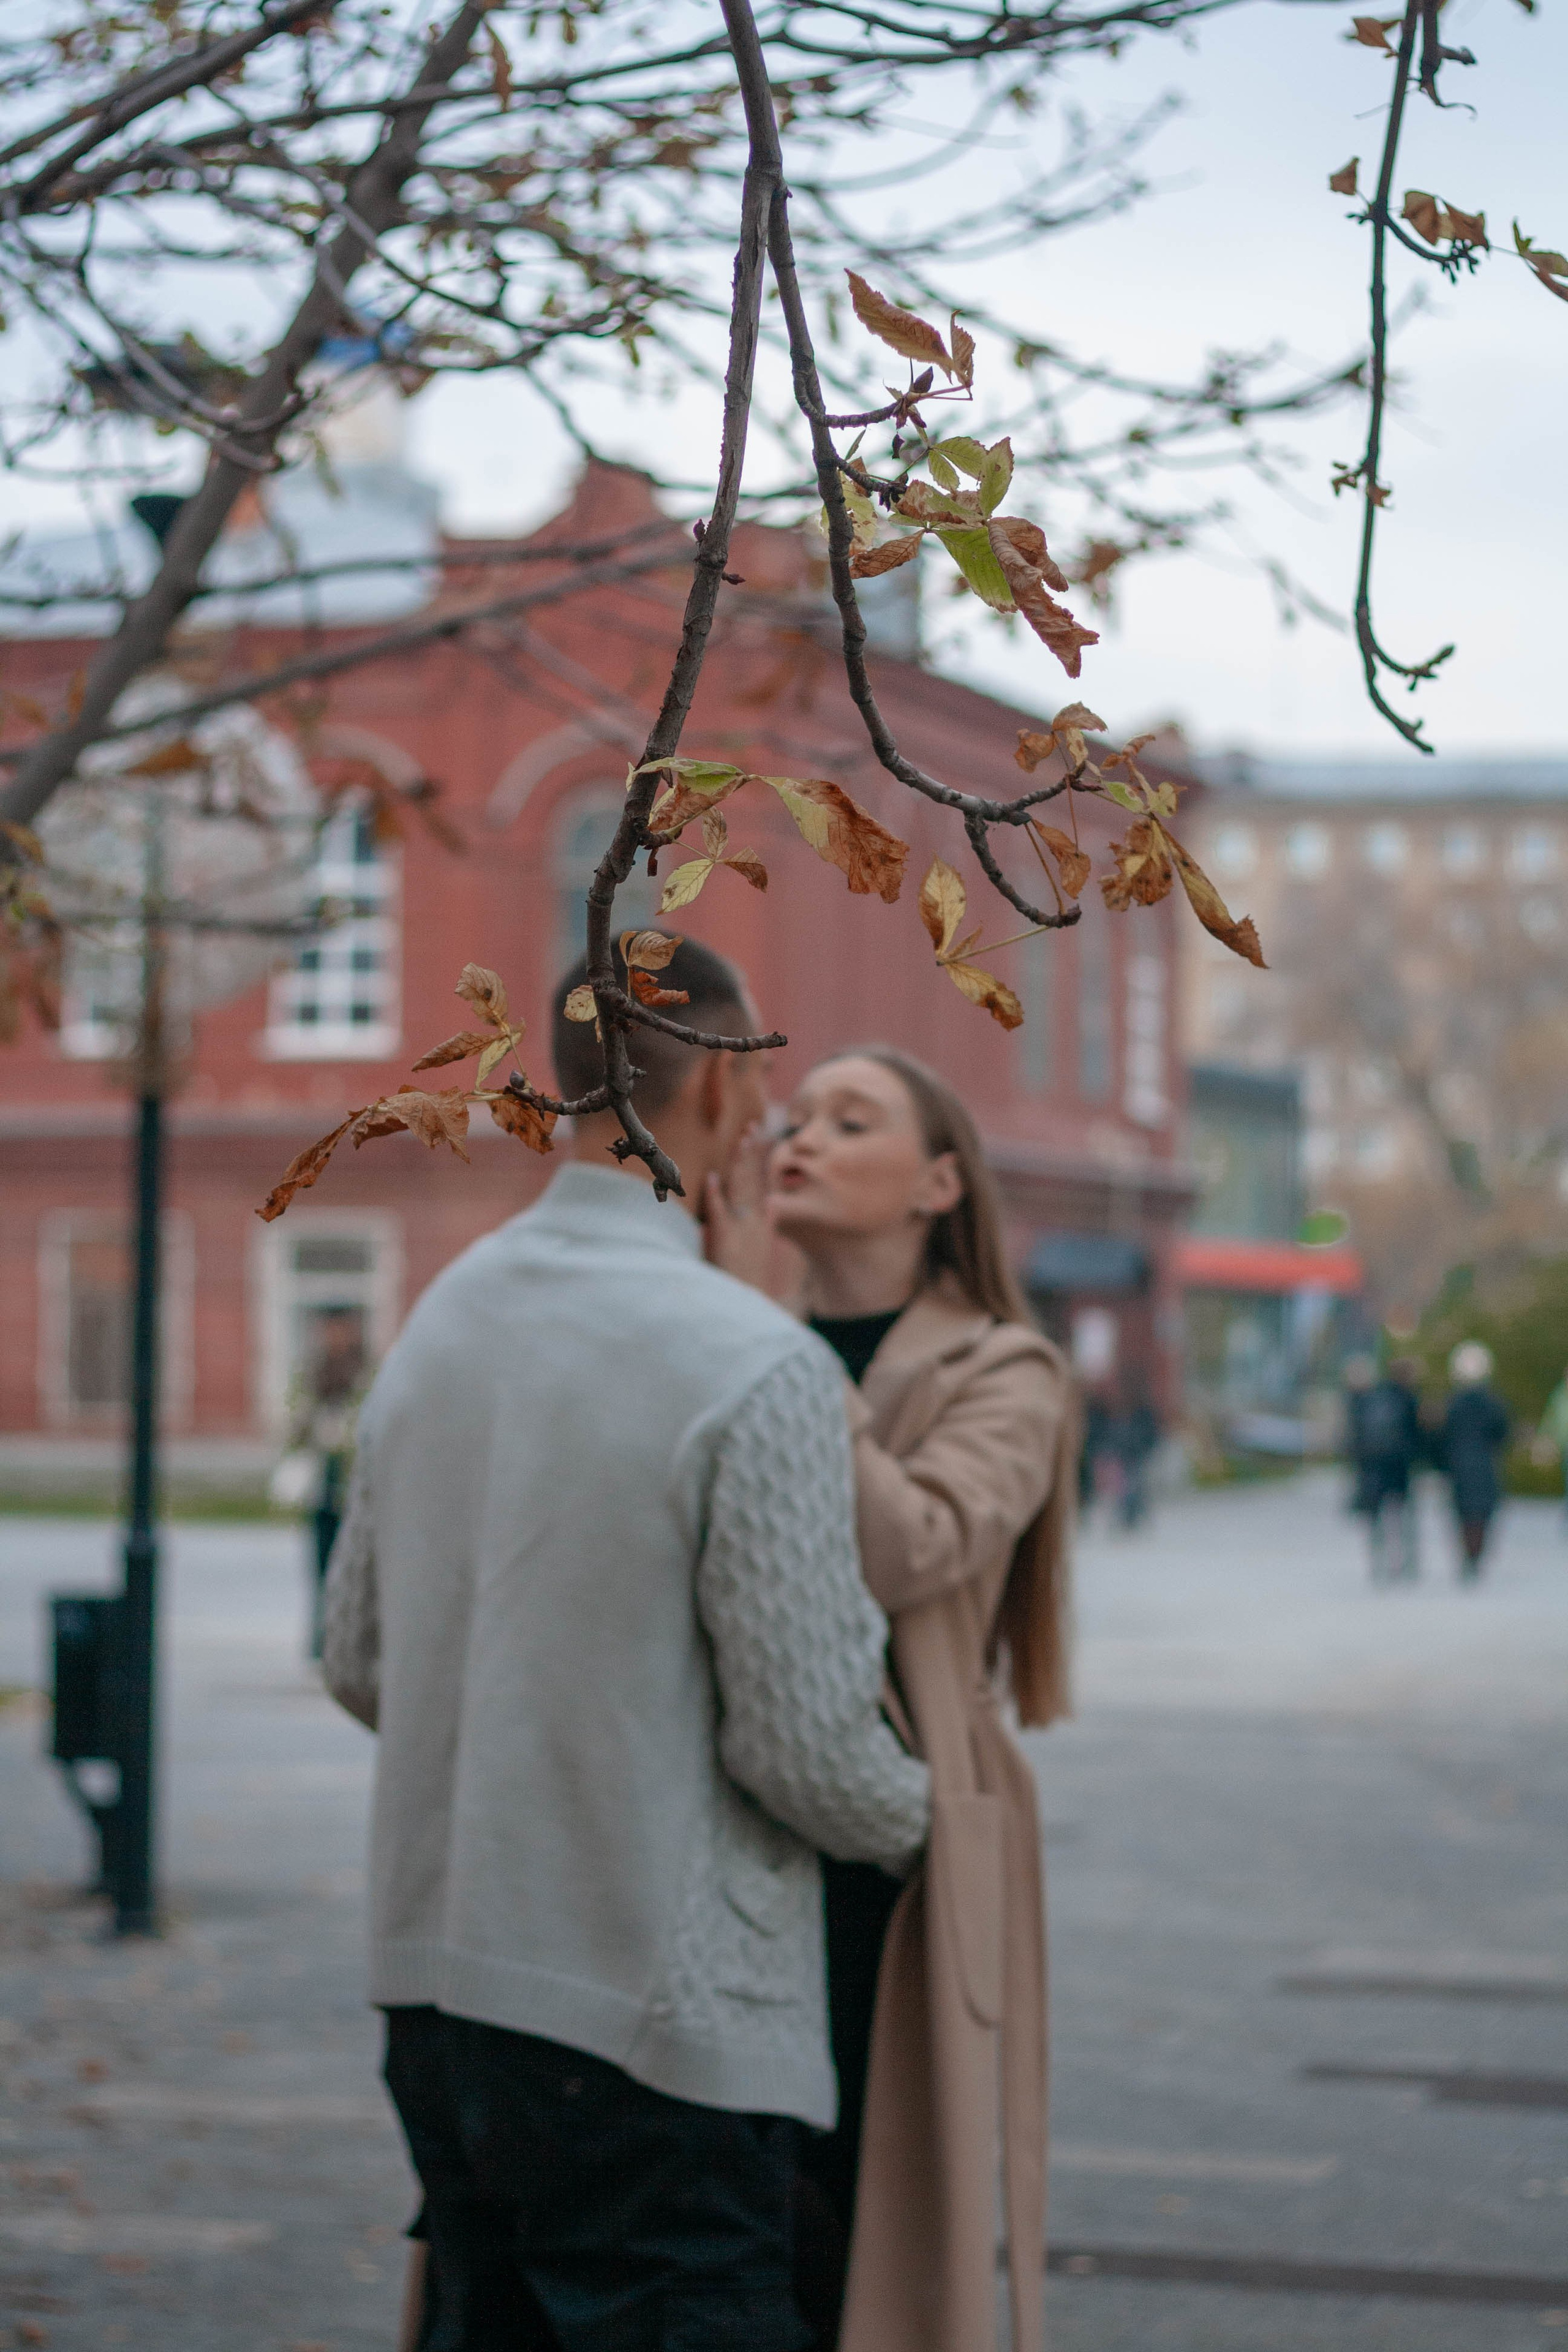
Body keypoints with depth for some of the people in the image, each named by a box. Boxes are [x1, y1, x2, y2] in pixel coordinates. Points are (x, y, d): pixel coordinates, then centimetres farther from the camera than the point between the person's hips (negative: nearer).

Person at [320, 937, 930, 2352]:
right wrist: (916, 1824, 7)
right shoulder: (759, 1368, -16)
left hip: (436, 1979, 8)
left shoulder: (441, 1321, 8)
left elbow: (360, 1661, 16)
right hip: (650, 2024, -8)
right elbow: (804, 1740, -14)